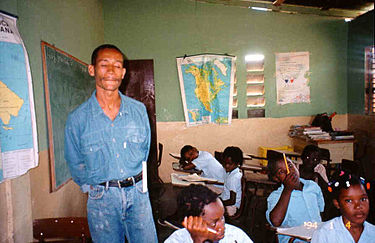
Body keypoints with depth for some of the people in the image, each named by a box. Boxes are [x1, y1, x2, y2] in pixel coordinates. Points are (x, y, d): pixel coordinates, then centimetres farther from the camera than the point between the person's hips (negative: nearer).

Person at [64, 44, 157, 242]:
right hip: (102, 198, -1)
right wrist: (92, 187, 2)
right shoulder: (77, 118, -7)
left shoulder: (138, 109, 0)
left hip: (138, 193, 2)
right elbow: (75, 163, 5)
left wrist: (134, 181, 9)